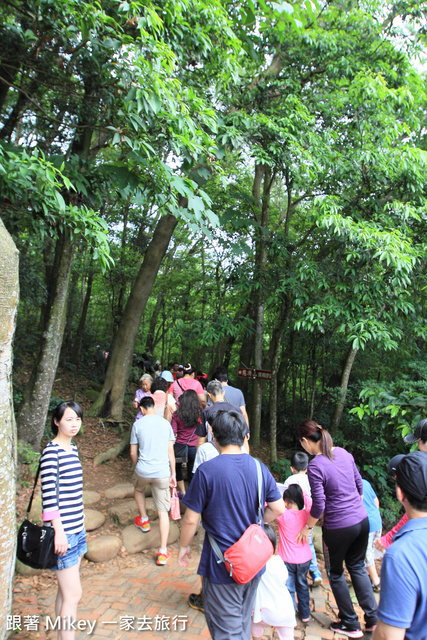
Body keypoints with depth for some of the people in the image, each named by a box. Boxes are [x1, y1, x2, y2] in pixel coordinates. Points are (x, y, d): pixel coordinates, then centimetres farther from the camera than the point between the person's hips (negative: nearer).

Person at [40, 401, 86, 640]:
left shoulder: (73, 448, 9)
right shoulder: (51, 451, -16)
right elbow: (49, 494, -19)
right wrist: (59, 531, -20)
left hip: (77, 529, 8)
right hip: (63, 532, -8)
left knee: (66, 591, 16)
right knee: (73, 594, -3)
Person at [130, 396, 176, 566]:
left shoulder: (138, 424, 0)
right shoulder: (166, 423, 5)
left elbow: (133, 453, 4)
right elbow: (170, 451, 5)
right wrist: (173, 474, 11)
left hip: (143, 470, -1)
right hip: (162, 473, 1)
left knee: (138, 490, 34)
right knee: (163, 511, 6)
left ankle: (144, 520, 45)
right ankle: (163, 552, 6)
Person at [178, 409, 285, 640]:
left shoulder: (206, 471, -20)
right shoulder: (259, 468, -5)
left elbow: (191, 519, -15)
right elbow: (278, 508, 1)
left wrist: (184, 546, 2)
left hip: (223, 568, -5)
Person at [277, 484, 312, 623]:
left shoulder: (283, 515, -20)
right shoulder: (306, 514, -13)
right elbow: (310, 504, 6)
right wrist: (303, 492, 6)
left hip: (287, 559, -4)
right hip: (304, 559, 4)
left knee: (289, 589, 10)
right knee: (302, 586, 23)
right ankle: (305, 614, 35)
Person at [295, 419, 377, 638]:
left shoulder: (315, 466, -21)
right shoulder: (343, 453, -2)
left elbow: (319, 505, -18)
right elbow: (359, 484, 8)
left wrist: (307, 527, -3)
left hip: (338, 527, -6)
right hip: (362, 520, 6)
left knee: (335, 574, 18)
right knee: (357, 567, 25)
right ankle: (372, 618, 31)